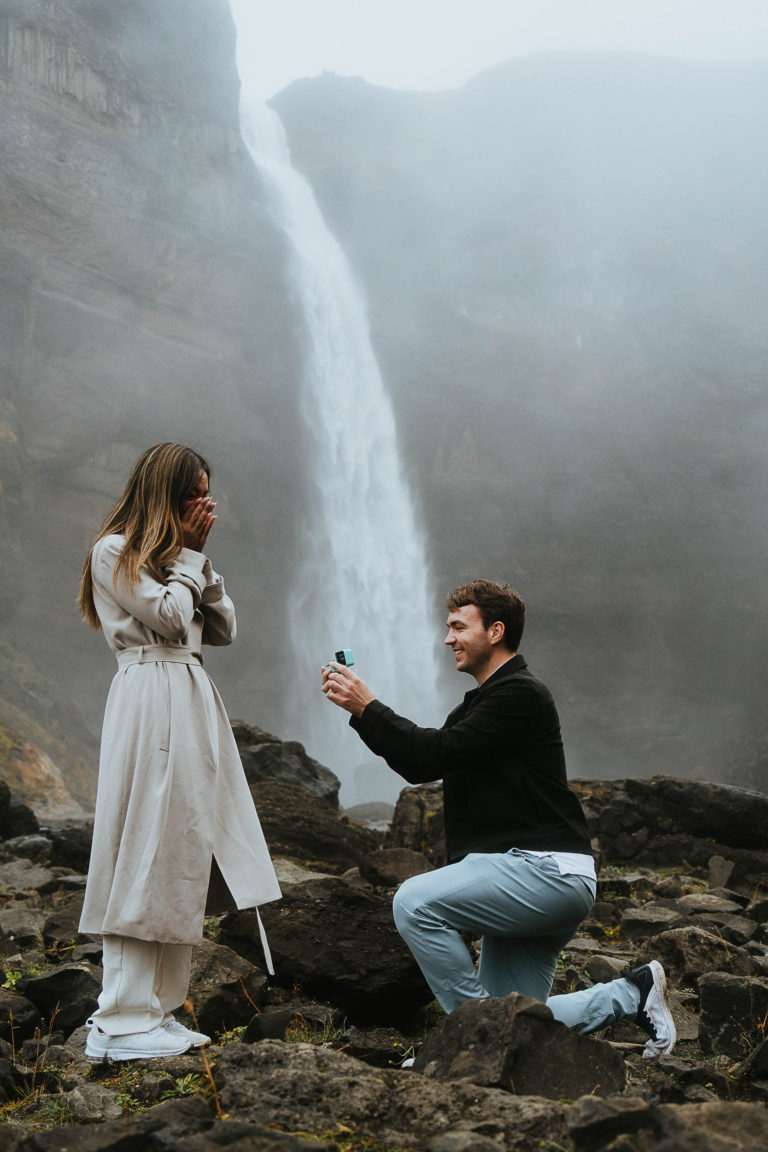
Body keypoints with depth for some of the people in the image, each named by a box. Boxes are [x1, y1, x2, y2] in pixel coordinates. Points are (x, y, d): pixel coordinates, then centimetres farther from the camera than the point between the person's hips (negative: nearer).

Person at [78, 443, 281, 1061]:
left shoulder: (178, 556, 23)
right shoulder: (114, 553, -2)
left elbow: (223, 629, 16)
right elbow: (169, 618, -12)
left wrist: (198, 557, 9)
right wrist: (187, 555, 0)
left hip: (194, 702, 9)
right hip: (151, 702, -9)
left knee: (183, 860, 6)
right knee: (147, 856, -11)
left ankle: (158, 1009, 12)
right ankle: (121, 1023, -8)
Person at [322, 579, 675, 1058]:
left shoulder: (520, 695, -11)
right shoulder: (482, 702, 21)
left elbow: (441, 752, -19)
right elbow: (421, 766, 15)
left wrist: (368, 706, -12)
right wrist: (361, 712, 5)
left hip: (547, 871, -10)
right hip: (526, 875, 10)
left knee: (415, 901, -23)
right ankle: (633, 994, 16)